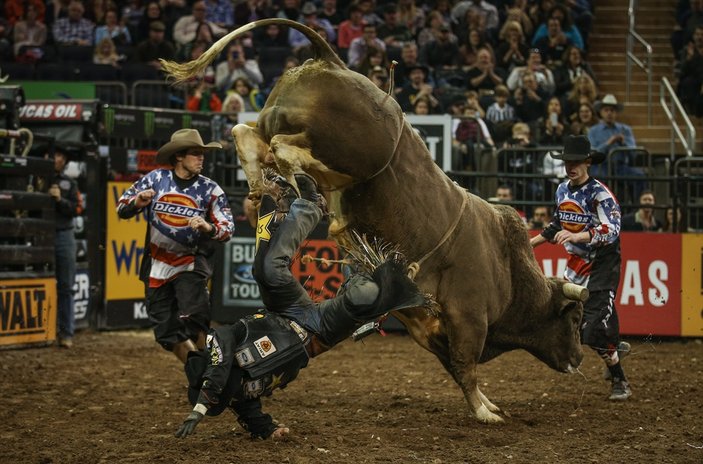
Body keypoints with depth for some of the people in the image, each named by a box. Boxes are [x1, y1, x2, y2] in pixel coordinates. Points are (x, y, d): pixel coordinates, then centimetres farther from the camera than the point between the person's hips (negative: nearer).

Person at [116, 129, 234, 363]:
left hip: (191, 265, -3)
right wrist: (138, 202, -18)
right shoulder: (155, 179, -2)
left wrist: (208, 228, -31)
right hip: (157, 267, 3)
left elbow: (227, 229, -10)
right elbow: (122, 208, 4)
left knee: (192, 319, -25)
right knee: (167, 334, 6)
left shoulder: (210, 190, -6)